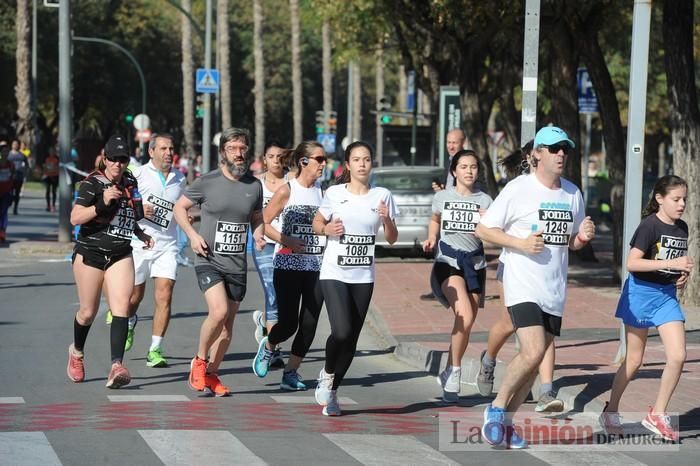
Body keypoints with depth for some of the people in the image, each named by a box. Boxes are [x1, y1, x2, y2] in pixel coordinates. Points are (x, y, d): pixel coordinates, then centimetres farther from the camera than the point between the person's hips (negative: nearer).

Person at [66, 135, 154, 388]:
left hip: (121, 255, 4)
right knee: (88, 312, 7)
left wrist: (140, 233, 13)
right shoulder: (93, 183, -9)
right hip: (90, 252, -4)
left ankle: (116, 365, -22)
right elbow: (75, 218, -19)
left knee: (121, 307, -15)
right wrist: (102, 204, -30)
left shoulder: (130, 182, 8)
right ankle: (76, 352, 37)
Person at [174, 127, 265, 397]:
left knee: (227, 324, 8)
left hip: (238, 265, 4)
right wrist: (192, 235, -8)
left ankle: (211, 374, 23)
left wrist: (258, 235, -1)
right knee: (219, 312, -23)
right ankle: (199, 362, 0)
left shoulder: (254, 185, 6)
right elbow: (180, 207, 6)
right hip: (209, 261, -4)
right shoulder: (207, 182, -5)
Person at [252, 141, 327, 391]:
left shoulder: (322, 192, 9)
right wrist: (286, 240, -15)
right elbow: (263, 223, -4)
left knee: (309, 324, -2)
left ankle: (291, 371, 11)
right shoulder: (287, 190, -3)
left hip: (316, 267, 4)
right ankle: (268, 346, 26)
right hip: (288, 265, -4)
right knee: (288, 323, -7)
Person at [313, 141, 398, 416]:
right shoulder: (334, 194, -1)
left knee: (351, 340, 4)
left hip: (363, 277, 3)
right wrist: (327, 229, -11)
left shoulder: (382, 196, 3)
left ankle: (331, 391, 21)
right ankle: (327, 373, 9)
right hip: (334, 273, -3)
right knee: (342, 331, -20)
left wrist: (386, 219, -14)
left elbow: (392, 239, 6)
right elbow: (317, 223, 11)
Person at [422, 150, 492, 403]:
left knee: (467, 323, 6)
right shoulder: (442, 197, 3)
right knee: (465, 317, -23)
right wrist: (431, 239, 5)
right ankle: (454, 373, -11)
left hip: (475, 263, 3)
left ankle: (449, 375, 24)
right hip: (448, 261, -3)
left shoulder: (485, 201, 2)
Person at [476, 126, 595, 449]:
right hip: (523, 286, -6)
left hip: (555, 291, 6)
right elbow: (482, 229, -6)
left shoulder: (573, 193, 11)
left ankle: (506, 420, 18)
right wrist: (521, 243, -18)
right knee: (533, 353, -21)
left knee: (534, 361, 6)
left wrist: (583, 237, -2)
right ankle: (496, 408, -1)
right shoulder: (519, 189, -7)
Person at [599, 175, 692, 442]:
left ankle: (657, 415, 4)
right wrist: (671, 264, -28)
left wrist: (683, 275, 2)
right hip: (641, 292, -6)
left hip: (667, 296, 6)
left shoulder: (682, 228, 7)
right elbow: (632, 262, -25)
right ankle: (611, 411, 23)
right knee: (634, 360, 4)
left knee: (678, 356, -8)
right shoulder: (650, 225, -15)